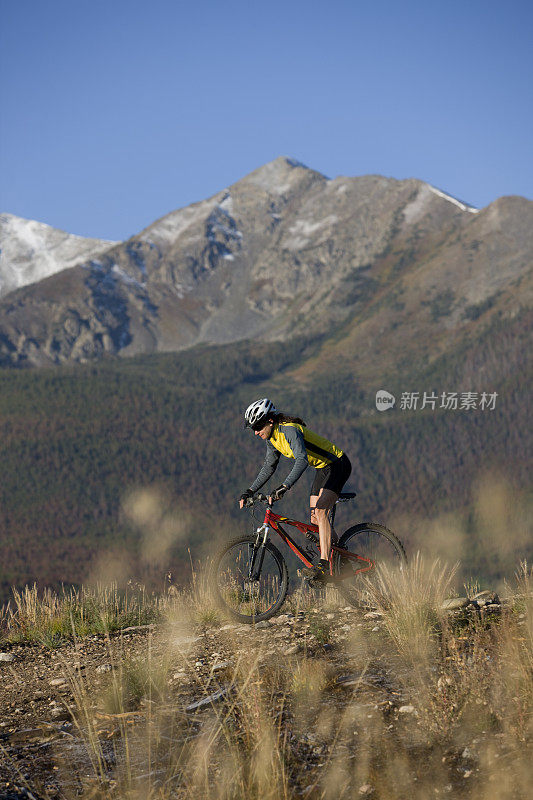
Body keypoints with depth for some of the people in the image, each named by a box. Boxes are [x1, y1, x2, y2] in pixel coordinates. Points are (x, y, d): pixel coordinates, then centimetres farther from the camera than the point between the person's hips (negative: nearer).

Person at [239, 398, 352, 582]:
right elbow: (268, 467, 14)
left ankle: (324, 565, -30)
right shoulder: (272, 438, 2)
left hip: (338, 465, -10)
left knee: (320, 511, -23)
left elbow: (302, 460, -42)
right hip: (323, 468, 10)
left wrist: (284, 487, -51)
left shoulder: (290, 430, -27)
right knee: (315, 519, 5)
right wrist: (250, 491, 6)